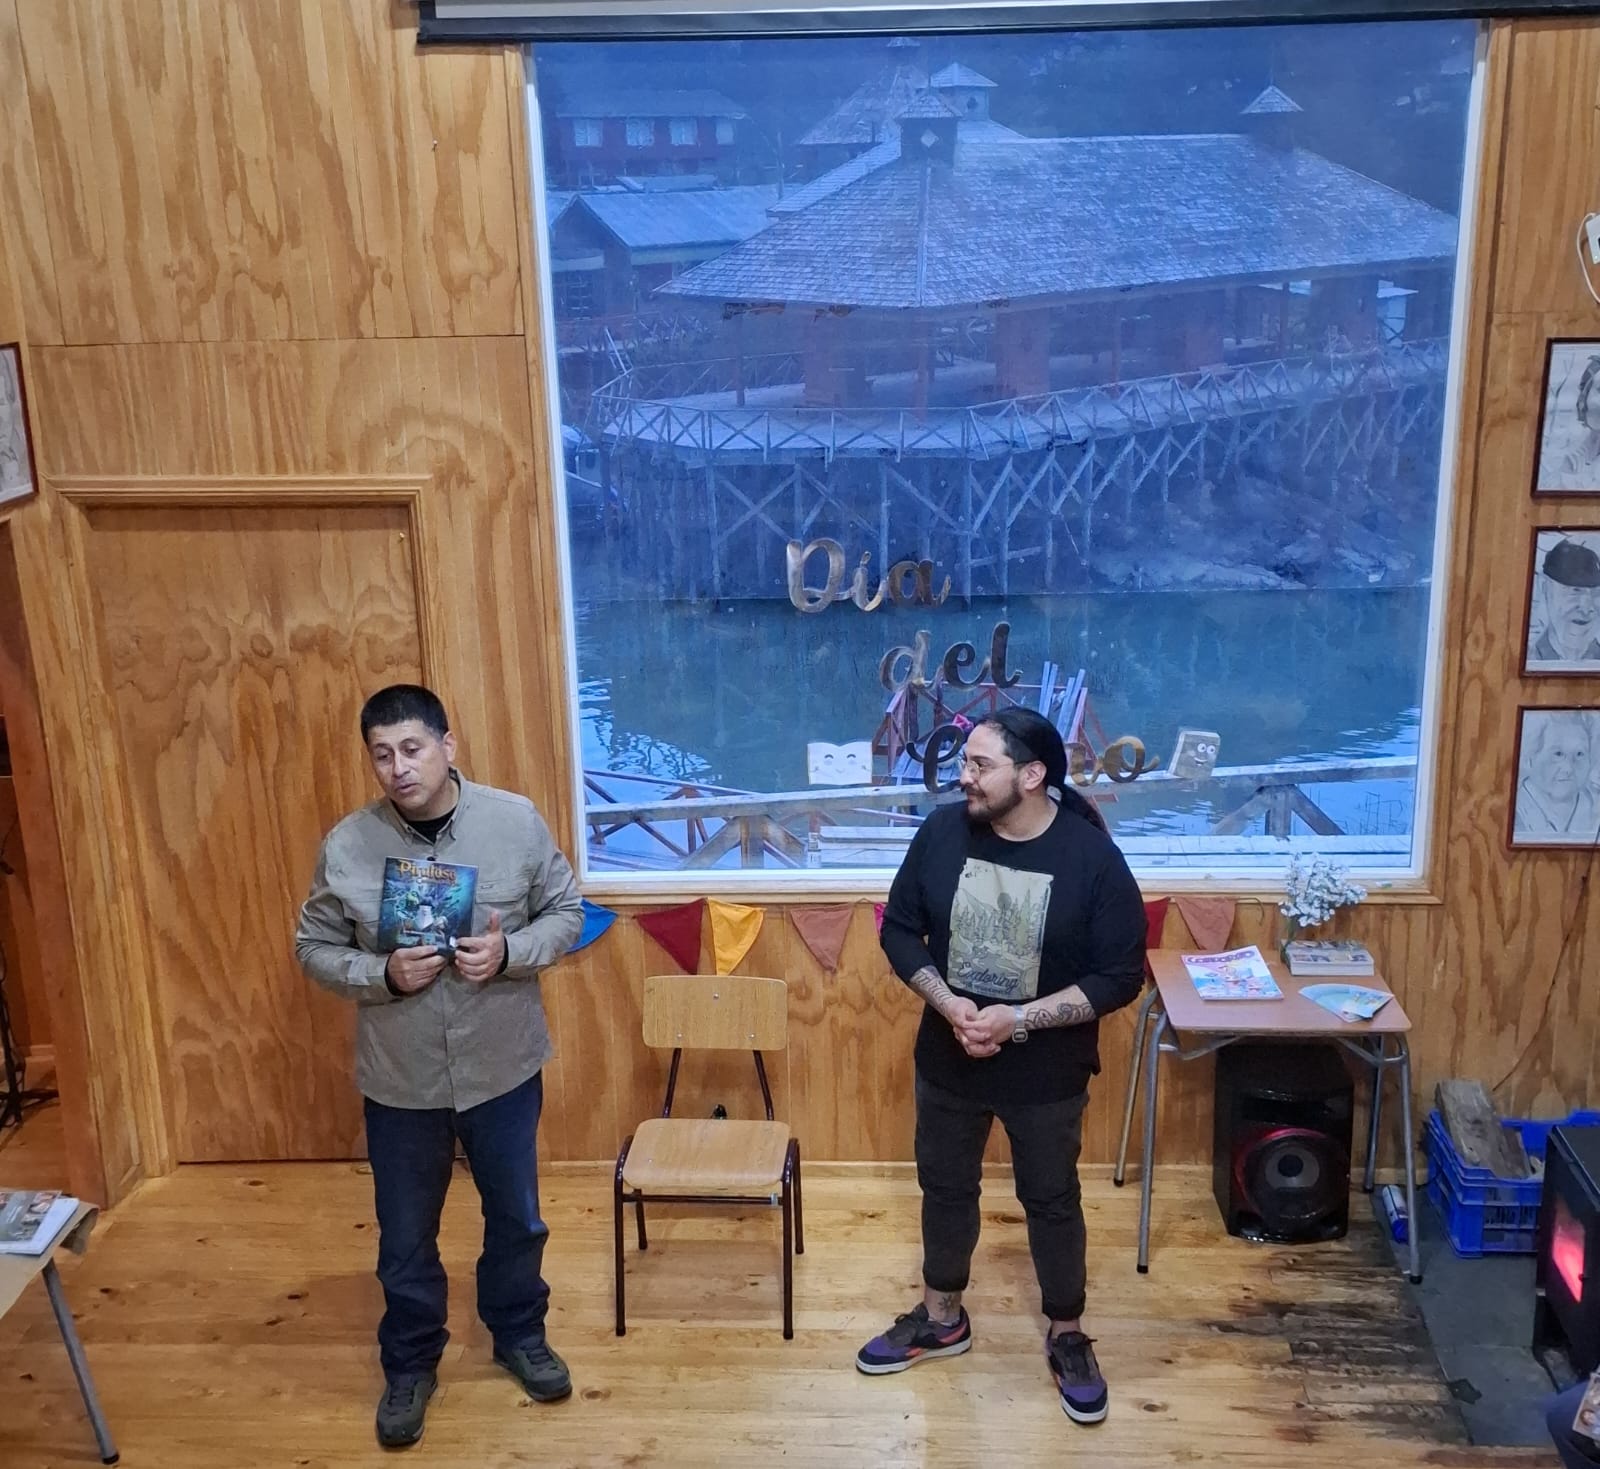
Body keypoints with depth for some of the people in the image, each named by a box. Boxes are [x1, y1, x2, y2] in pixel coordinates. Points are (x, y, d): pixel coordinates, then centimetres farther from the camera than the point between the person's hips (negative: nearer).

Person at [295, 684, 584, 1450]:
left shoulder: (515, 820, -12)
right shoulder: (347, 845, -12)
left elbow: (566, 910, -2)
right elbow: (315, 948, -2)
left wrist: (511, 951, -21)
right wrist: (382, 975, -21)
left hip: (504, 1068, 0)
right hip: (400, 1079, 0)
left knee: (516, 1216, 19)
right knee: (405, 1236, 15)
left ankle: (520, 1335, 44)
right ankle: (409, 1365, 38)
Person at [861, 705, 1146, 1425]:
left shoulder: (1093, 857, -20)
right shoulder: (942, 832, -11)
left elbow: (1120, 977, -16)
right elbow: (899, 930, -2)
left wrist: (1019, 1020, -24)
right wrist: (947, 1003, -18)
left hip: (1046, 1072, -3)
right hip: (947, 1059, 3)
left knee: (1052, 1200, 15)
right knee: (945, 1186, 20)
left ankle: (1067, 1336, 36)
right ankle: (941, 1318, 42)